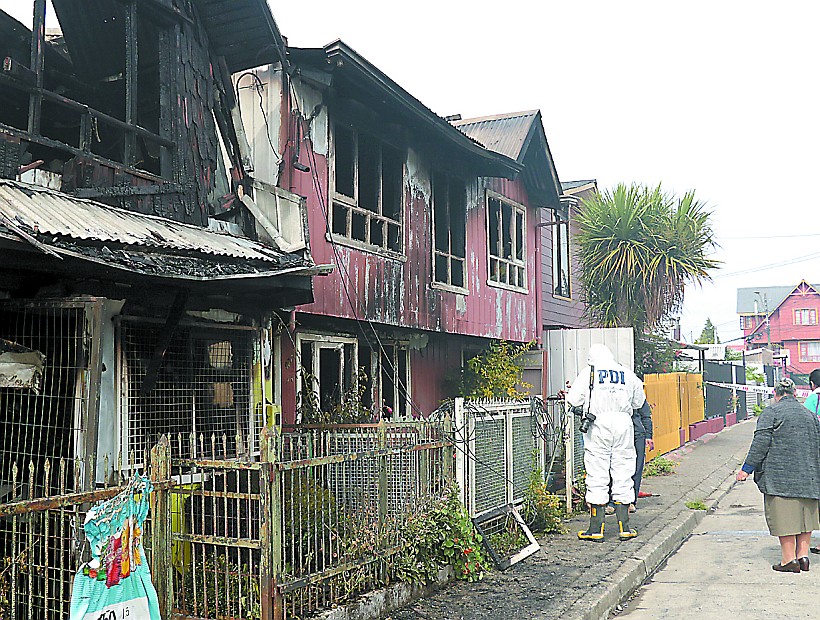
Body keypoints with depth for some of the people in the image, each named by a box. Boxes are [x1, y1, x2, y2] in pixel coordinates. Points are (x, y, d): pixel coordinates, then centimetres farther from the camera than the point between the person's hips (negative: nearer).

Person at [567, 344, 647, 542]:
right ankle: (624, 528, 11)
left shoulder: (589, 372, 2)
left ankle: (596, 529, 4)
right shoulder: (628, 374, 11)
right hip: (623, 426, 3)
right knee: (623, 477, 8)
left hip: (599, 427, -3)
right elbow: (639, 402, 19)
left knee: (597, 478, 1)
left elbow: (573, 400, -2)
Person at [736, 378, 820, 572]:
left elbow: (761, 442, -12)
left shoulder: (771, 412, -5)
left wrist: (747, 468, -9)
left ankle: (789, 559, 0)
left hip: (780, 474, -5)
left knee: (784, 514, -1)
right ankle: (803, 555, 15)